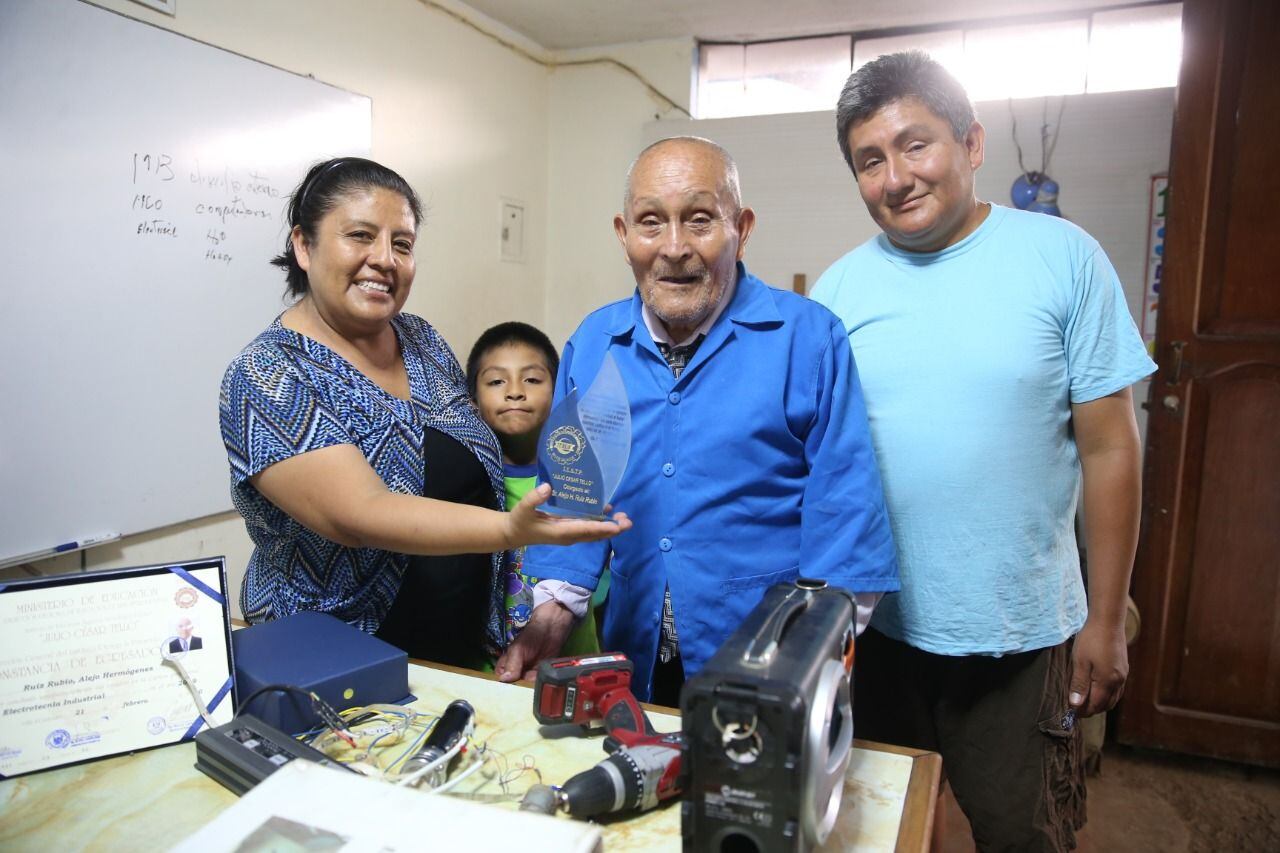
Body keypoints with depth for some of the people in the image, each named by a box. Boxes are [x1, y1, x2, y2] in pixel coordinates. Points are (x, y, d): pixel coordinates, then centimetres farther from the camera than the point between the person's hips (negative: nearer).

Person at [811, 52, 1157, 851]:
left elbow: (1109, 448, -5)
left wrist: (1107, 618, -4)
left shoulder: (1063, 258, -8)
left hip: (1022, 632, -1)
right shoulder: (838, 288, -2)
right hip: (873, 626, 2)